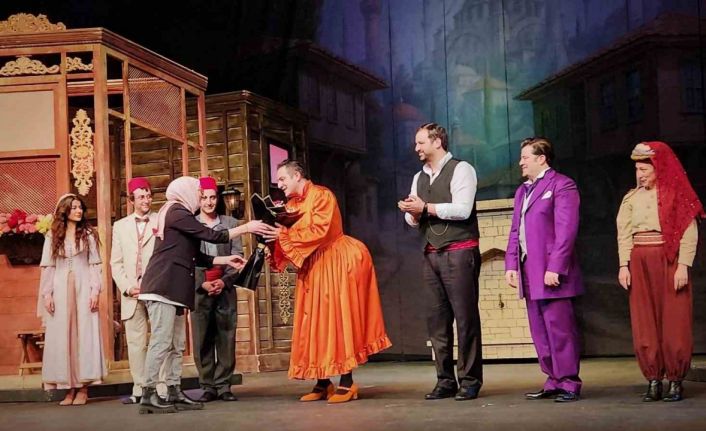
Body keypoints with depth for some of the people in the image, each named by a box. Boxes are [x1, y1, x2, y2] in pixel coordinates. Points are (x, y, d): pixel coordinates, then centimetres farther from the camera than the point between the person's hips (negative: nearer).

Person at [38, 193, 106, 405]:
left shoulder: (88, 235, 8)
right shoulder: (53, 237, 9)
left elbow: (95, 265, 4)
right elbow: (48, 267, 7)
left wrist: (95, 291, -6)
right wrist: (47, 293, -2)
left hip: (83, 290, -1)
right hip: (60, 290, 1)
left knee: (84, 335, -5)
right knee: (62, 338, -2)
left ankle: (83, 388, -3)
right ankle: (69, 388, 2)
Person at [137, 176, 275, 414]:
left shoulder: (177, 214, 23)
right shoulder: (177, 212, -7)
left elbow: (195, 257, 22)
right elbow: (212, 236, -11)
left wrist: (225, 260, 21)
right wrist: (247, 227, -4)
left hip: (170, 287, 10)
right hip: (163, 286, -10)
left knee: (177, 344, 8)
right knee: (161, 341, -12)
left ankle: (174, 393, 10)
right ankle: (148, 396, -12)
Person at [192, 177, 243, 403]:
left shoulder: (231, 223, 10)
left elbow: (238, 257, 6)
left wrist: (224, 281, -7)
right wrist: (201, 284, -8)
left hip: (225, 288, 1)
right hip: (200, 290, -1)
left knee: (226, 338, 0)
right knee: (202, 340, -1)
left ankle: (223, 385, 5)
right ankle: (207, 386, 5)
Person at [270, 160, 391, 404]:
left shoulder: (322, 196, -12)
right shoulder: (290, 205, 11)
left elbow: (318, 232, -23)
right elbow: (288, 237, 6)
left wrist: (285, 235, -23)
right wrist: (273, 244, -13)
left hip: (335, 264, -8)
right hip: (311, 268, 8)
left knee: (338, 319, -9)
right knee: (315, 322, 5)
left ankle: (347, 384, -7)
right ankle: (323, 383, 9)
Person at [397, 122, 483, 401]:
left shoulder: (460, 169, -3)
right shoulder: (419, 178, 18)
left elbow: (462, 209, -16)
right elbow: (413, 220, 16)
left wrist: (424, 207, -12)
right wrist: (412, 212, -7)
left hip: (459, 252, -7)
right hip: (431, 255, 7)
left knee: (465, 317, -4)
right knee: (436, 319, 6)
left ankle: (470, 381, 2)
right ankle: (445, 381, 12)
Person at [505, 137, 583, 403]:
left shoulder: (561, 185, -5)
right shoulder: (522, 191, 21)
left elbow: (566, 230, -13)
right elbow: (515, 232, 21)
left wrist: (555, 268, -19)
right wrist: (511, 264, 9)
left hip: (551, 273, -8)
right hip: (529, 272, 8)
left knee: (559, 330, -5)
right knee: (540, 332, 10)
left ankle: (569, 384, 2)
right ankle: (553, 381, 17)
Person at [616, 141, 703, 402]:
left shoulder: (678, 195, -1)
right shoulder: (631, 198, 12)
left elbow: (689, 233, -8)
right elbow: (624, 234, 7)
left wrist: (683, 266, -16)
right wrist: (624, 265, -3)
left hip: (669, 262, -4)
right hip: (640, 264, 4)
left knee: (674, 323, -2)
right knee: (644, 324, 2)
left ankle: (675, 382, 5)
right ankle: (653, 381, 8)